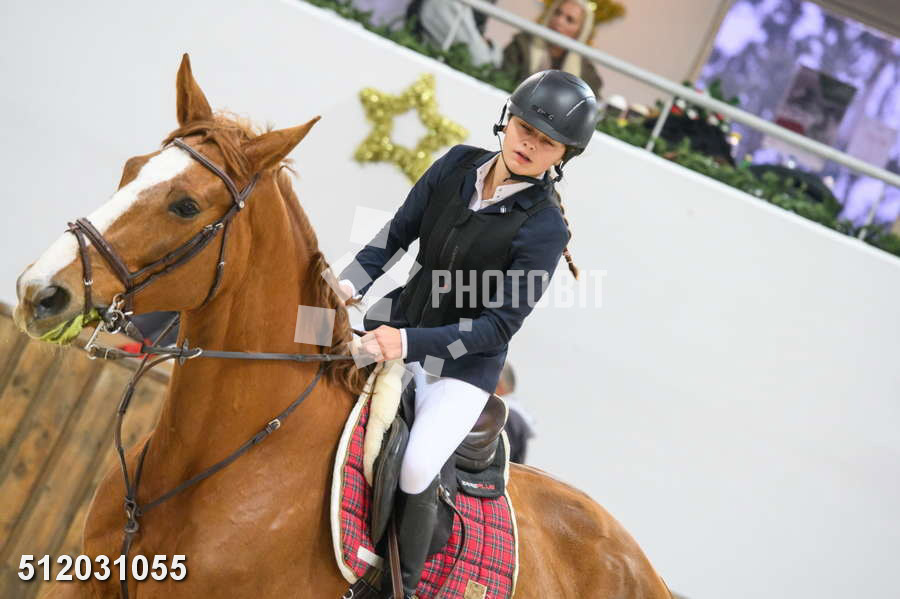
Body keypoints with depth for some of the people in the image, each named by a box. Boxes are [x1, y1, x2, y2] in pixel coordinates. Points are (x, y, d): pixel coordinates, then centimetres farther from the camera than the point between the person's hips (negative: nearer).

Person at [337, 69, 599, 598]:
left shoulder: (544, 229, -20)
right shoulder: (458, 164, -5)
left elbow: (502, 325, -21)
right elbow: (397, 233, 3)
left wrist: (410, 343, -29)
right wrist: (350, 283, -13)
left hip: (468, 359, -6)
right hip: (407, 311, 6)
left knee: (416, 470, -22)